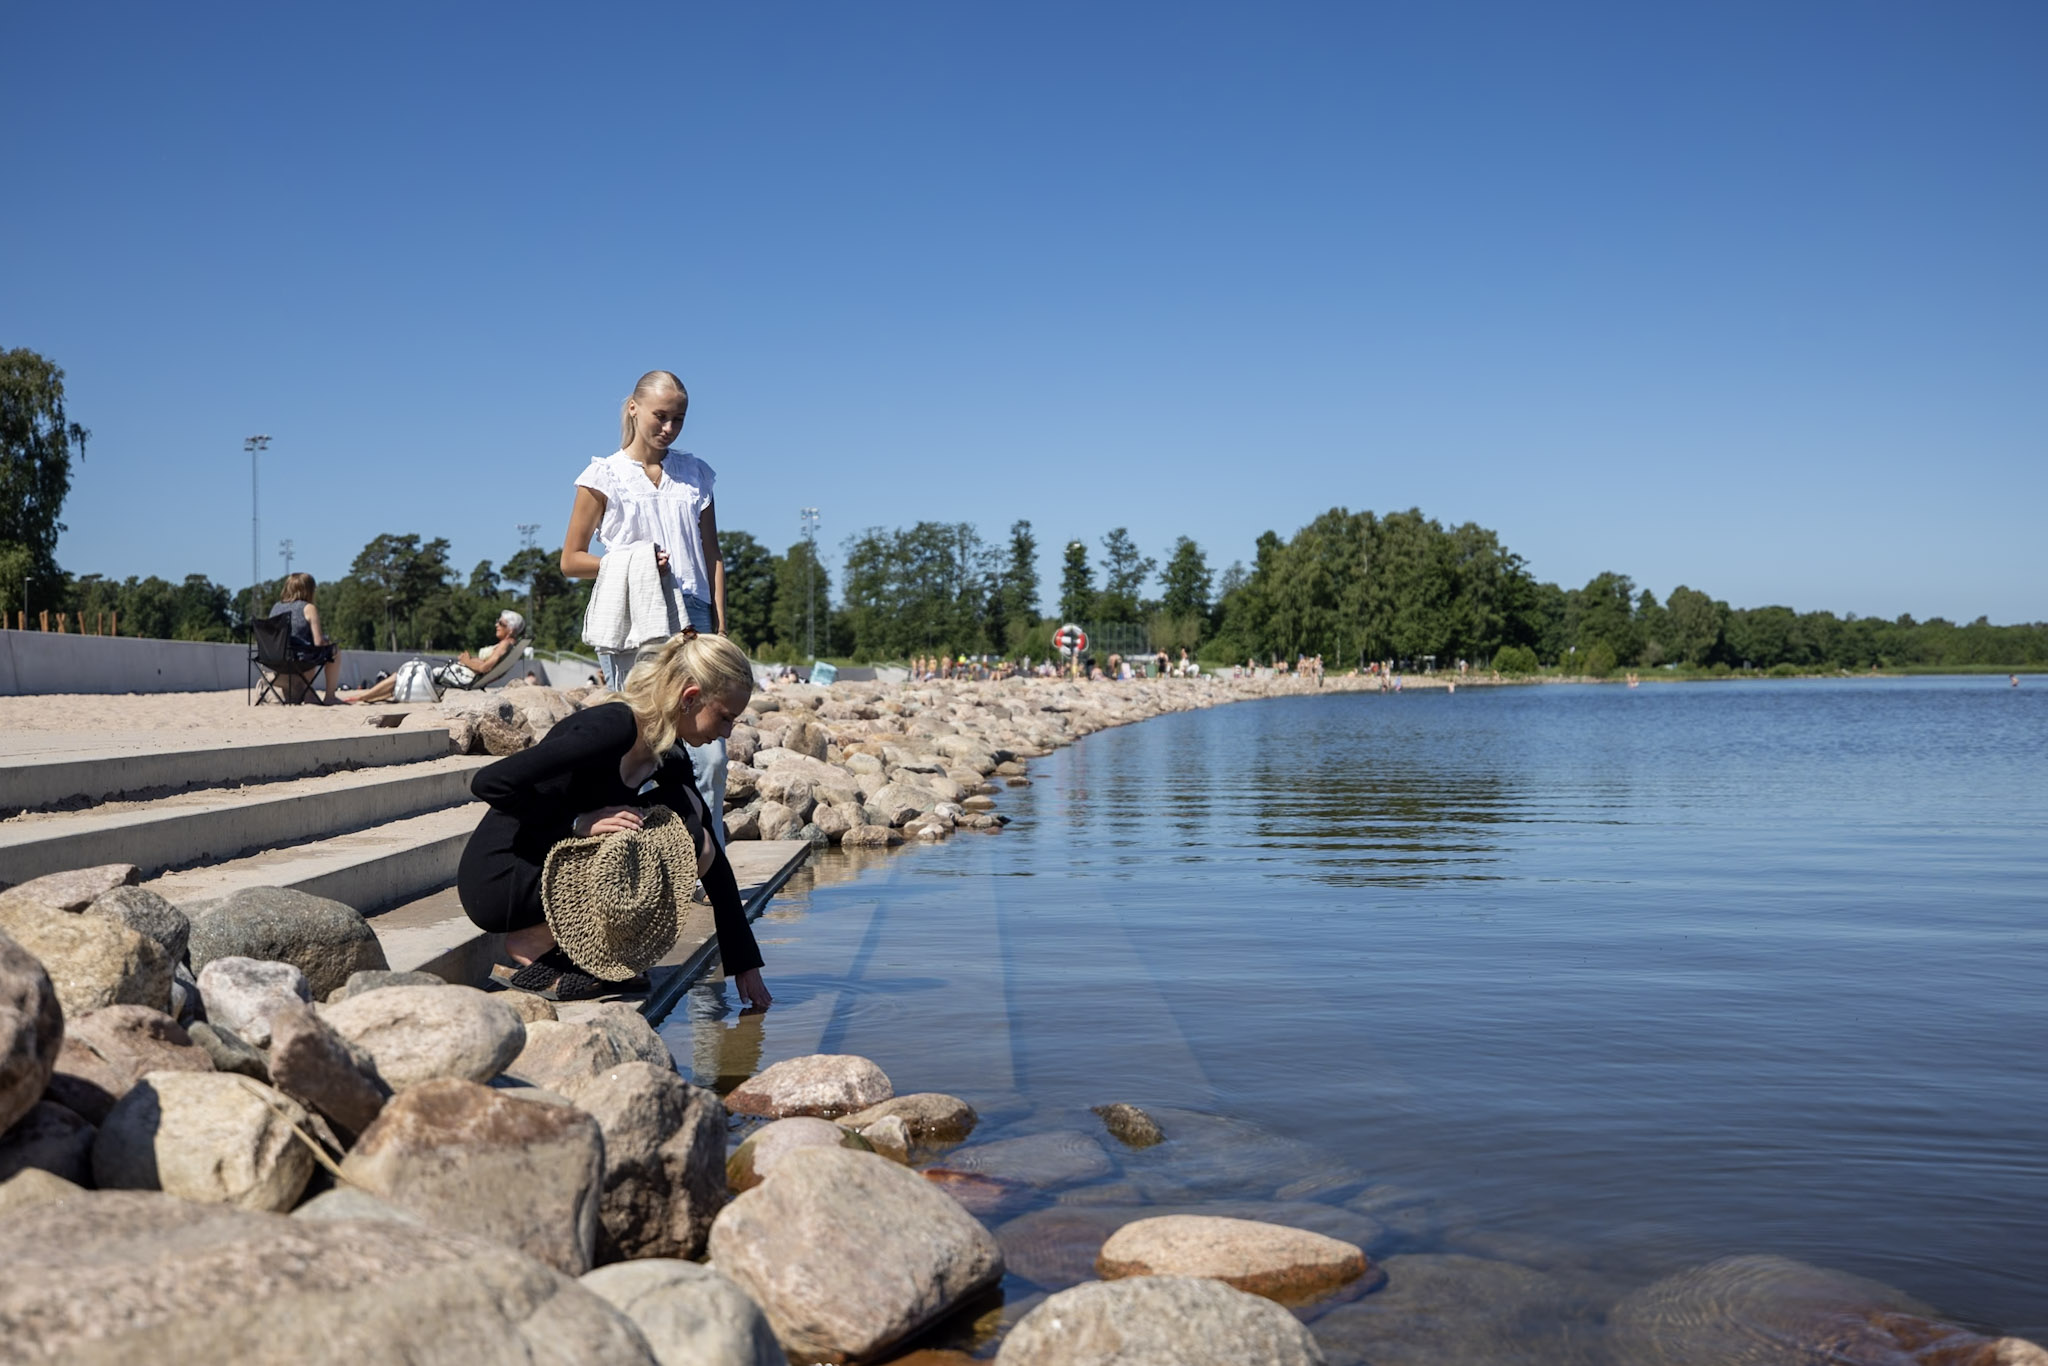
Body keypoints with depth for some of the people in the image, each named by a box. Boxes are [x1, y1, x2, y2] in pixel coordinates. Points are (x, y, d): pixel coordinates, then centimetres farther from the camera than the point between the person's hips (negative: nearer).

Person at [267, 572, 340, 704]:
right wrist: (328, 642, 8)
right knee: (335, 652, 21)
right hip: (301, 657, -7)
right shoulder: (309, 608, -11)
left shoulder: (276, 607, 7)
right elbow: (318, 642, -16)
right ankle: (329, 697, 19)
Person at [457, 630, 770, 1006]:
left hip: (551, 869, 8)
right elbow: (489, 783, -26)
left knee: (697, 848, 4)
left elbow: (713, 861, 10)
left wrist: (745, 963, 9)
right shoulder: (613, 728, -23)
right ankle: (534, 947, -9)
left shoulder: (670, 759, 4)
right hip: (498, 880, -8)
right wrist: (579, 823, -23)